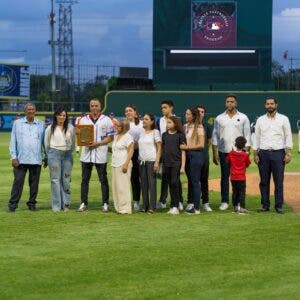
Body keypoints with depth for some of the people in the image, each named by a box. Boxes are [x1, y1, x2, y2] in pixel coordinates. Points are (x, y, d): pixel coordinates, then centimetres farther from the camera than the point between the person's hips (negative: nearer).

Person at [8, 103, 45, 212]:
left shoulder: (41, 125, 10)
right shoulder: (17, 123, 7)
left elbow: (44, 141, 13)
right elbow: (13, 141, 5)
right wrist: (14, 157, -3)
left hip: (36, 160, 1)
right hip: (21, 159, -1)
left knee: (34, 183, 4)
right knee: (18, 182, -5)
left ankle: (32, 203, 15)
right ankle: (13, 204, 0)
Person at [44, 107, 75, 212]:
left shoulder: (70, 128, 6)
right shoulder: (50, 128, 3)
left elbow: (73, 142, 14)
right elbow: (46, 143, 12)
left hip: (67, 155, 2)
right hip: (54, 154, -1)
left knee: (66, 179, 2)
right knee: (55, 179, -3)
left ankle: (65, 204, 9)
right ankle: (56, 206, 0)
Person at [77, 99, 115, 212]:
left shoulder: (106, 120, 2)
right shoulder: (83, 120, 11)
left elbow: (110, 137, -1)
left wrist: (98, 143, -14)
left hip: (100, 154, -3)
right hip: (86, 153, 3)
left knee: (103, 180, 2)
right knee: (85, 179, 5)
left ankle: (105, 203, 7)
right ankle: (84, 203, 10)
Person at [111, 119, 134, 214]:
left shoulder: (127, 137, -8)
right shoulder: (116, 136, 17)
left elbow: (131, 151, -13)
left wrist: (126, 164, -19)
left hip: (123, 165, -9)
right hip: (115, 165, 9)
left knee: (123, 186, -8)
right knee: (115, 186, 7)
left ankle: (125, 208, -5)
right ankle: (118, 207, 12)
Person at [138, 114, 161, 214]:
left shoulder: (155, 132, -2)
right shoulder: (142, 133, 15)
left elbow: (159, 148, -6)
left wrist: (157, 161, -14)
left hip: (151, 161, -6)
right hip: (142, 161, 6)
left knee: (152, 183, -5)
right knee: (143, 184, 6)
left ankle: (151, 207, -3)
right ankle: (145, 206, 11)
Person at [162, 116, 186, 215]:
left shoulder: (180, 135, -3)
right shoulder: (164, 135, 11)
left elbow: (183, 151, -4)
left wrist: (183, 166, -10)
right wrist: (161, 163, 13)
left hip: (176, 162, -5)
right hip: (166, 163, 5)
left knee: (175, 183, -10)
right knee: (170, 184, 7)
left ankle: (175, 206, -7)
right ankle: (174, 206, 13)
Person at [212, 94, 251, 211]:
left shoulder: (243, 118, 4)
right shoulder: (219, 118, 8)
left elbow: (247, 136, 3)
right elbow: (215, 136, 7)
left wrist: (247, 152, -6)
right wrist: (215, 153, 0)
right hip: (224, 152, 1)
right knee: (224, 177, 3)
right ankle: (224, 201, 8)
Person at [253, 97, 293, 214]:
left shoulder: (283, 119, 3)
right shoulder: (260, 120, 9)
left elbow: (288, 136, 1)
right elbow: (257, 137, 10)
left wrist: (288, 153, -6)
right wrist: (255, 154, 3)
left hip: (278, 153, -2)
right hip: (263, 153, 2)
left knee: (279, 181, -1)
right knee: (264, 181, 5)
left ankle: (279, 206, 5)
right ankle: (265, 205, 13)